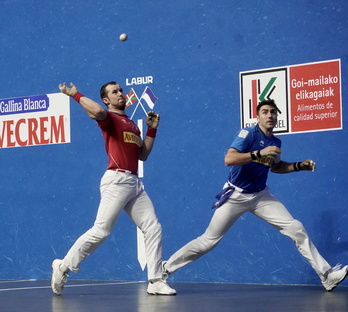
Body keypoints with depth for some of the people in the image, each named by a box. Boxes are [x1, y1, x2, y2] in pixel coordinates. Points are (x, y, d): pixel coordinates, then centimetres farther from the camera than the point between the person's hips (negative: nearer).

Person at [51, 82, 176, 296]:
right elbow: (98, 111, -25)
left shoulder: (132, 124, 23)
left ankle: (156, 282, 4)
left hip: (135, 183, 8)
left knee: (153, 228, 1)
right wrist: (76, 95, -12)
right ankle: (64, 266, 3)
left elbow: (143, 155, 22)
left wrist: (152, 129, 20)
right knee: (101, 230, -11)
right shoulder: (109, 118, 0)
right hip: (116, 180, -8)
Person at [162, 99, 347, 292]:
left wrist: (299, 166, 9)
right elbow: (228, 159, -29)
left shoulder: (276, 142, 4)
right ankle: (166, 268, 14)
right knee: (208, 241, -1)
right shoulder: (248, 134, -15)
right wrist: (259, 153, -35)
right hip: (235, 196, -5)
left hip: (261, 196, 5)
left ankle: (327, 276, -3)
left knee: (296, 229, -6)